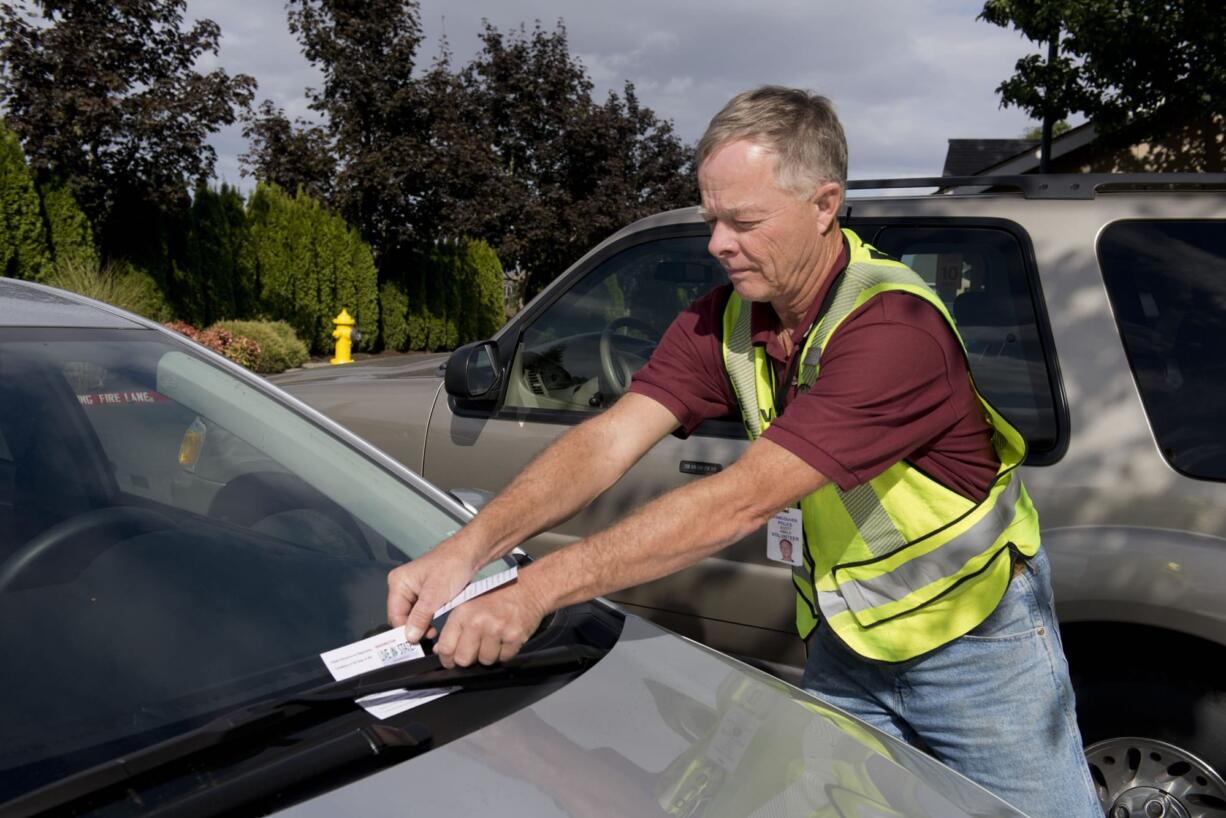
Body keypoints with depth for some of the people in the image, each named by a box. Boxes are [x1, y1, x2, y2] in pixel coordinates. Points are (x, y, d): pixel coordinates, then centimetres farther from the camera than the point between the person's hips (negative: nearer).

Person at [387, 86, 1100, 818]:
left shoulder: (894, 325, -31)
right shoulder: (725, 321, -8)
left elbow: (743, 501, -37)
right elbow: (610, 440, -19)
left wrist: (541, 588, -41)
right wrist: (470, 548, -34)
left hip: (976, 641, -5)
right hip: (844, 648, 6)